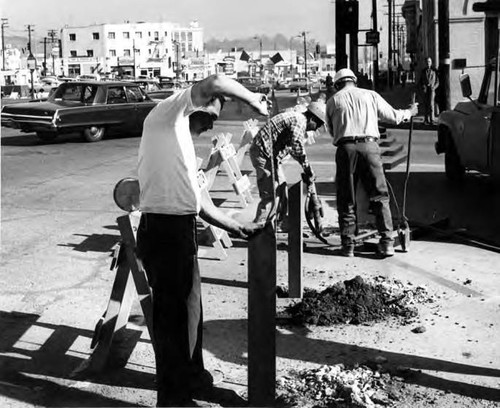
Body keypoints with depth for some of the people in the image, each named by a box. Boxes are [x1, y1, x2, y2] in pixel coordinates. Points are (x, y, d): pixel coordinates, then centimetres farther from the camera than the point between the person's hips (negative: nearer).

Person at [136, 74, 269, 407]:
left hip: (182, 229, 10)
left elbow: (196, 196, 23)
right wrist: (253, 100, -3)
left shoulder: (181, 140, 23)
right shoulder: (167, 114, -4)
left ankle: (191, 377, 42)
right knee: (170, 313, 1)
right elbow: (214, 83, -17)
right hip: (163, 229, -10)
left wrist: (235, 226, 23)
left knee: (189, 305, 23)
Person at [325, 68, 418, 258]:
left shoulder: (333, 101, 12)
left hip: (345, 147, 0)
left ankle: (348, 244, 7)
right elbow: (393, 116, 18)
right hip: (369, 145, 0)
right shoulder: (370, 95, 13)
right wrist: (409, 112, 38)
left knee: (346, 199, 8)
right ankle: (387, 242, 2)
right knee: (379, 195, 7)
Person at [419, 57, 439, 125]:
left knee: (431, 104, -13)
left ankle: (432, 120, -12)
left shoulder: (434, 70, 6)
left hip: (431, 89, -3)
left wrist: (434, 87, -8)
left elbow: (437, 81, 7)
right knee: (425, 104, 1)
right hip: (425, 90, 3)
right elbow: (420, 81, 18)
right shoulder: (423, 71, 15)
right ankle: (426, 120, 6)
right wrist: (422, 87, 1)